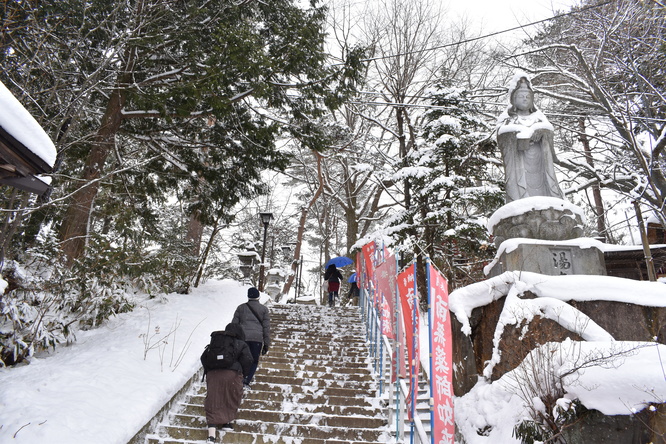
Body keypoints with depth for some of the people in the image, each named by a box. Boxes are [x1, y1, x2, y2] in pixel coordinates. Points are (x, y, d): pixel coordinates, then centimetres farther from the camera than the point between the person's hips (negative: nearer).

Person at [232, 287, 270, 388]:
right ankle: (246, 381, -7)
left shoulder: (241, 307, 11)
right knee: (254, 361, 10)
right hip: (257, 338, -1)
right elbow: (266, 327, 6)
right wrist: (267, 344, 10)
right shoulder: (264, 309, 8)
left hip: (242, 337, 1)